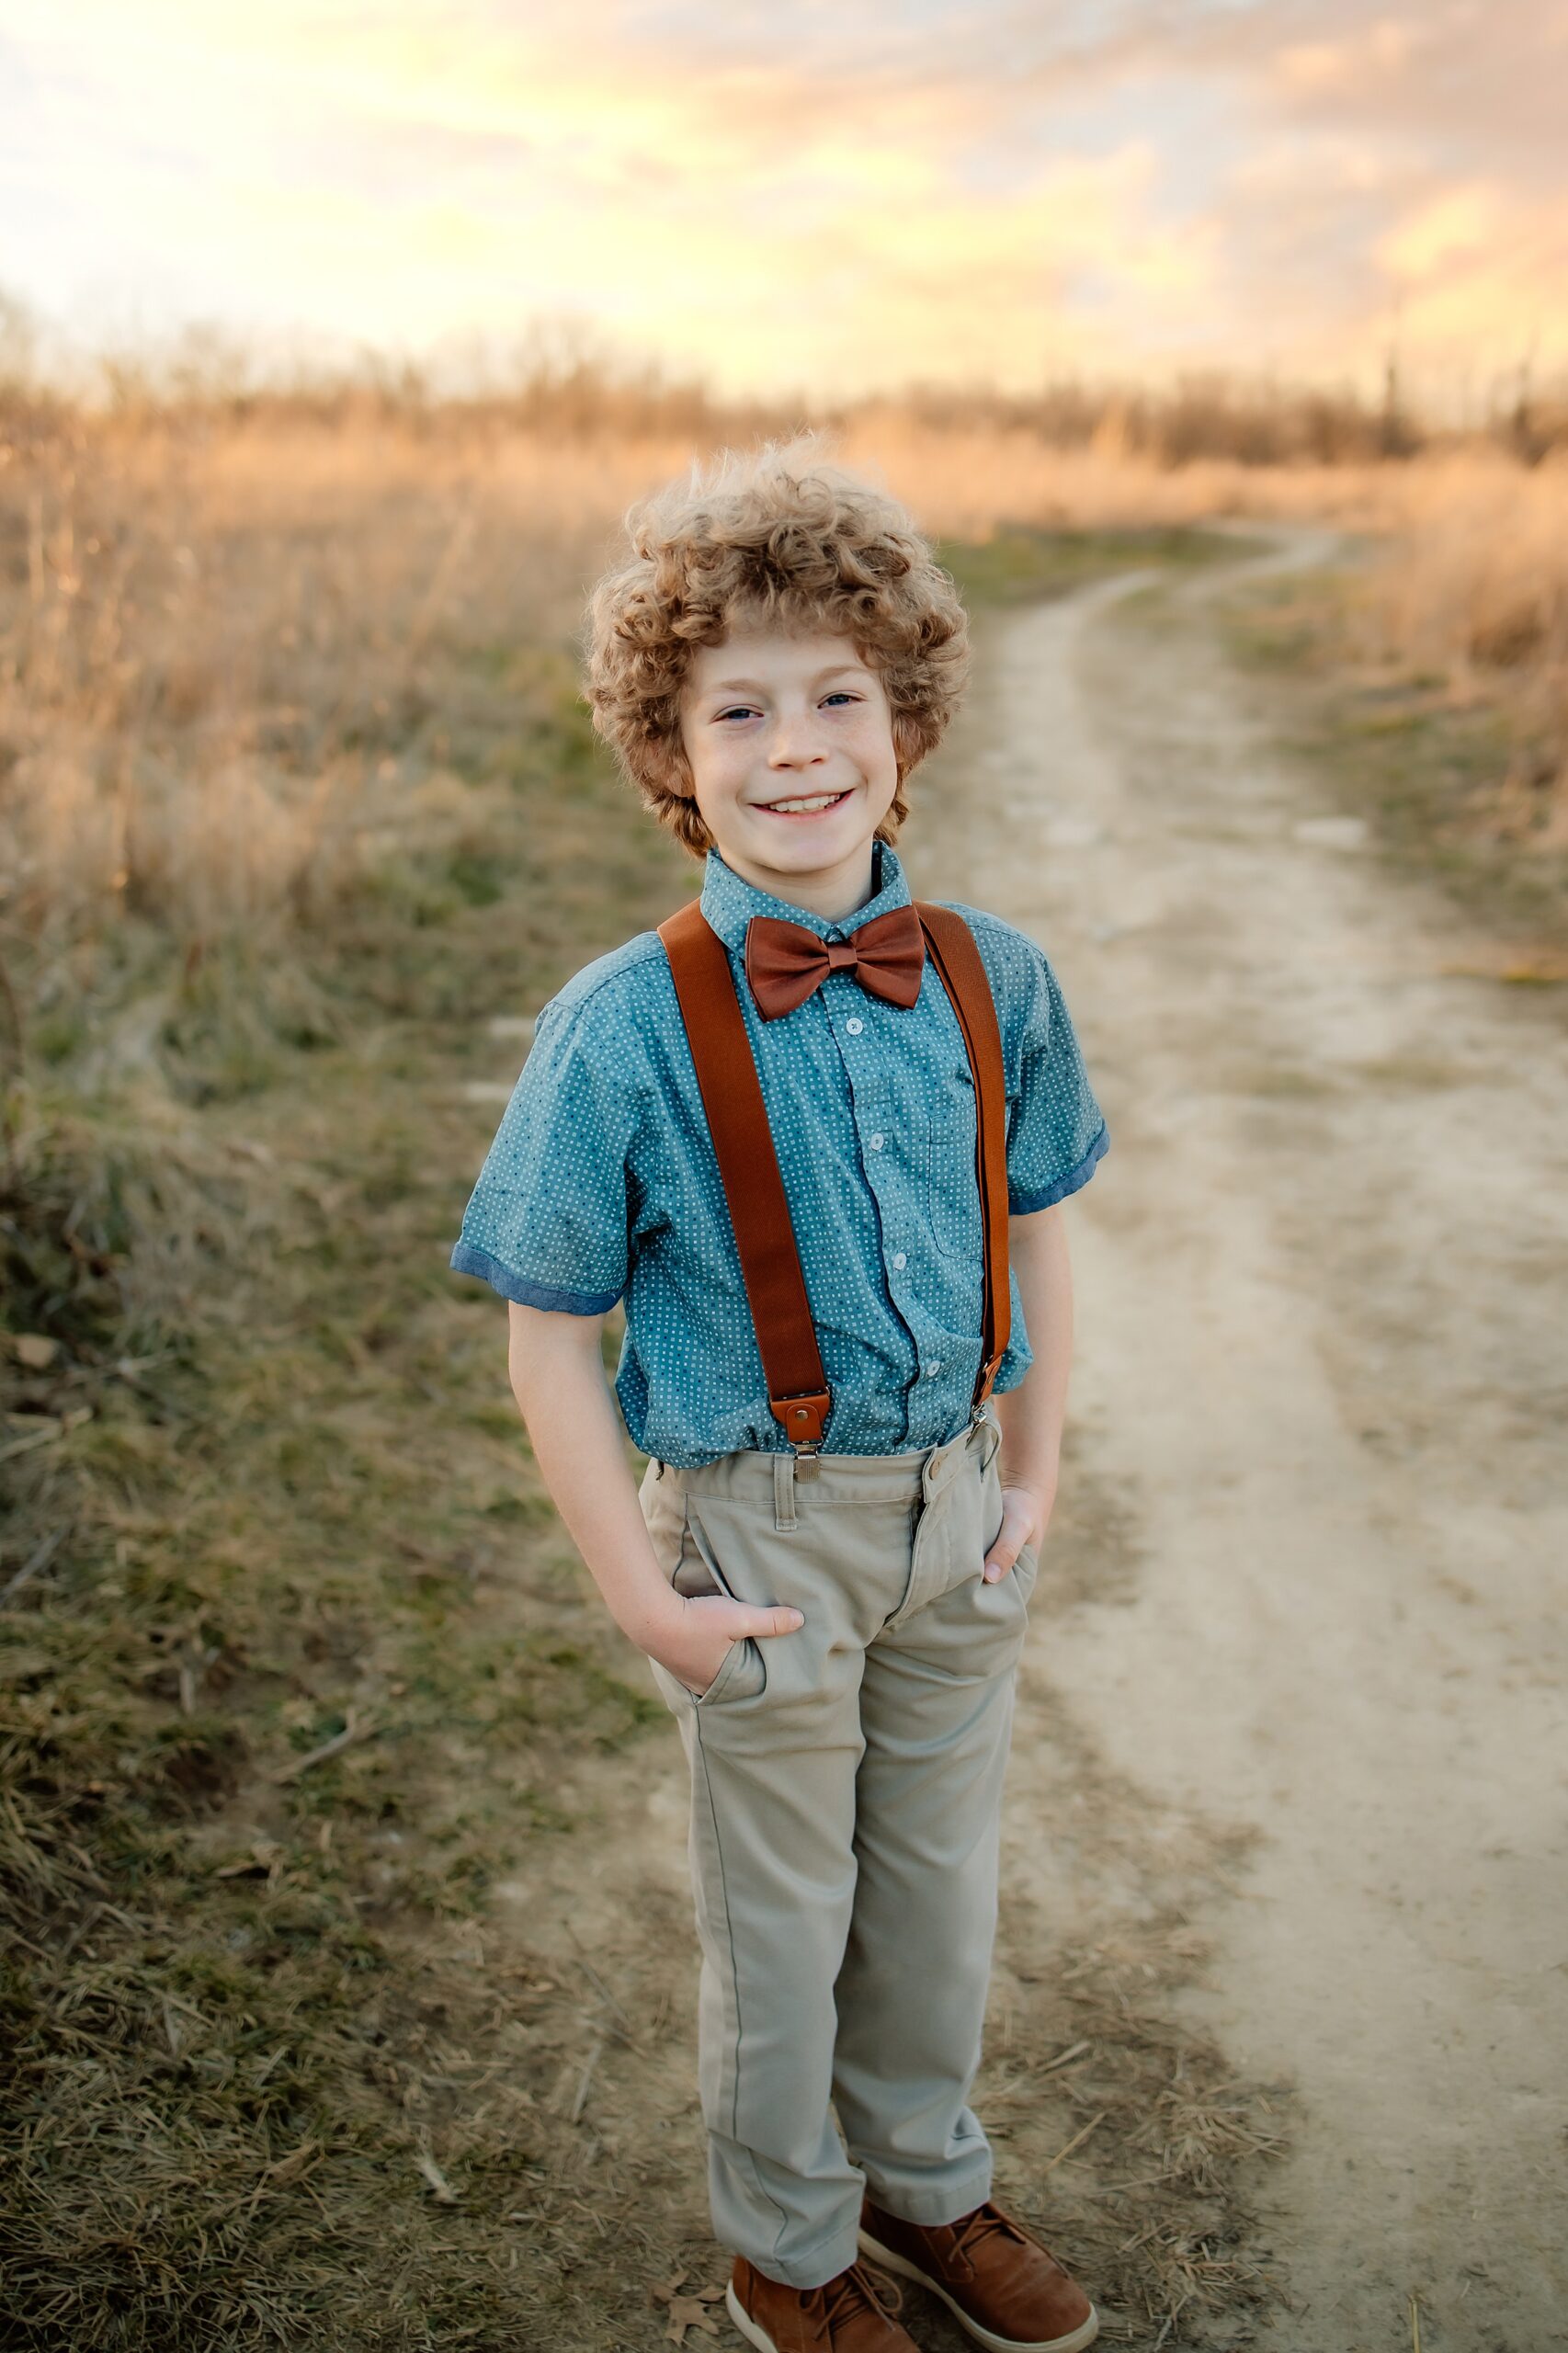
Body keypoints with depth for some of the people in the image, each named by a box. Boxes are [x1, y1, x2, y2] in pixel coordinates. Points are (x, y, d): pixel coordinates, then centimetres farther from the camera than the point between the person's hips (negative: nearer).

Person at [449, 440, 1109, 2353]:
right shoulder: (625, 1029, -20)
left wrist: (1034, 1475, 4)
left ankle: (927, 2181, 52)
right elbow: (549, 1332, -14)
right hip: (766, 1529, -4)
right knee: (781, 1920, 17)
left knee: (941, 1880, 23)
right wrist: (641, 1592, -14)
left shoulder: (992, 982, -8)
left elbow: (1031, 1236, 6)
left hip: (956, 1508, 4)